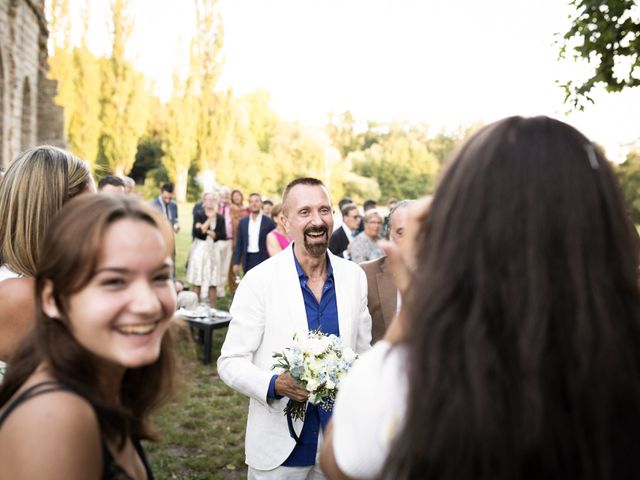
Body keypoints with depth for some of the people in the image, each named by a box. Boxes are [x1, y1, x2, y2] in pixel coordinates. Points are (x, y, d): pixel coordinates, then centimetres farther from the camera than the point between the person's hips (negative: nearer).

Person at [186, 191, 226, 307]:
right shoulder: (198, 214, -1)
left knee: (213, 283, 2)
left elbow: (223, 235, 0)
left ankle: (212, 309, 9)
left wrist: (206, 231, -7)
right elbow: (196, 232, -12)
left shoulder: (220, 217, 7)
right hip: (199, 249, -2)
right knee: (197, 281, 0)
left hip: (212, 249, 3)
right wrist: (210, 218, -10)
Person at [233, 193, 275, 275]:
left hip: (263, 259, -3)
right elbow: (239, 244, 9)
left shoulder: (268, 222, -1)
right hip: (248, 260, 3)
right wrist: (236, 262, 4)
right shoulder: (243, 222, 8)